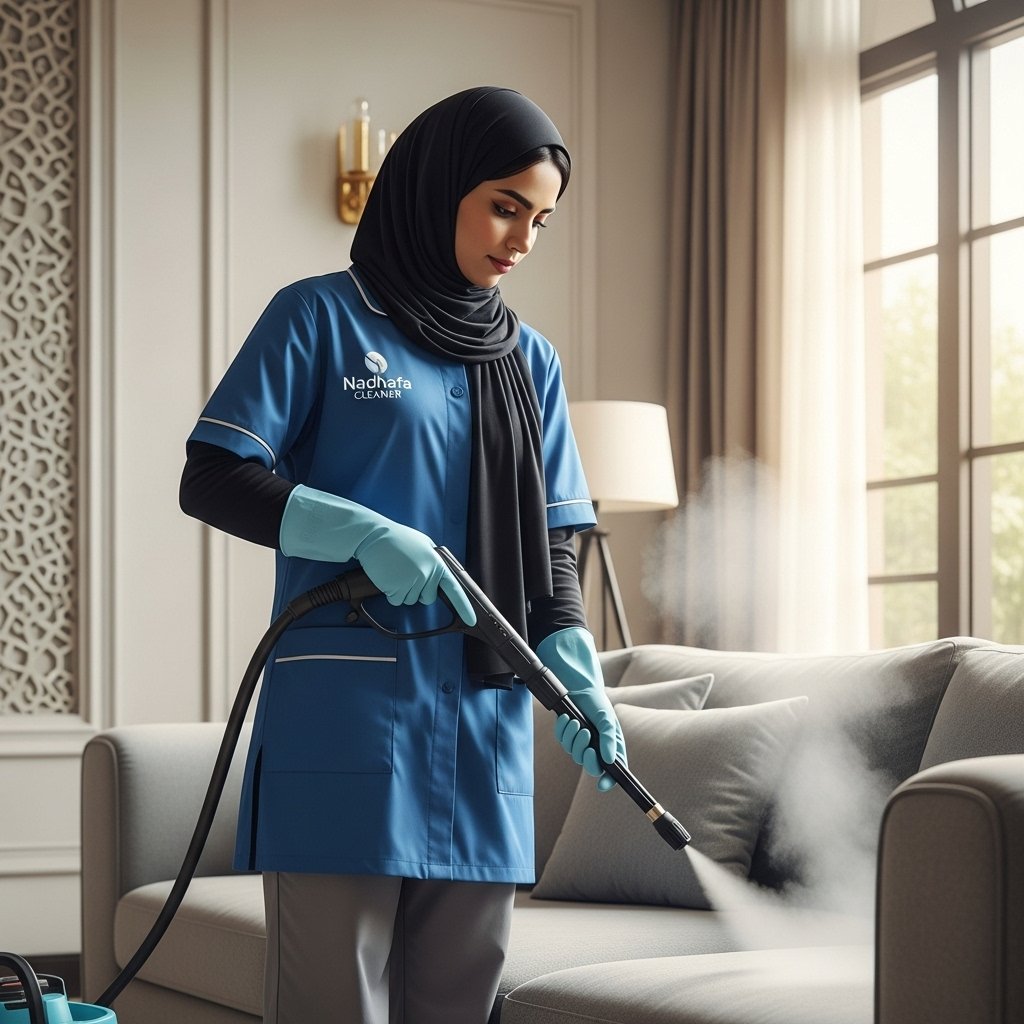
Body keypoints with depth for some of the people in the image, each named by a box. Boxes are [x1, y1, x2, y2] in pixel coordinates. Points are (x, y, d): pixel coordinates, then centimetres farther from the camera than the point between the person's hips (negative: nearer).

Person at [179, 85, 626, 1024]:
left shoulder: (530, 360, 17)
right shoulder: (320, 318, 2)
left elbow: (551, 543, 15)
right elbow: (212, 481, -3)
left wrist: (577, 677, -2)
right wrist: (364, 536, -17)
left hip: (485, 725, 5)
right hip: (346, 717, -5)